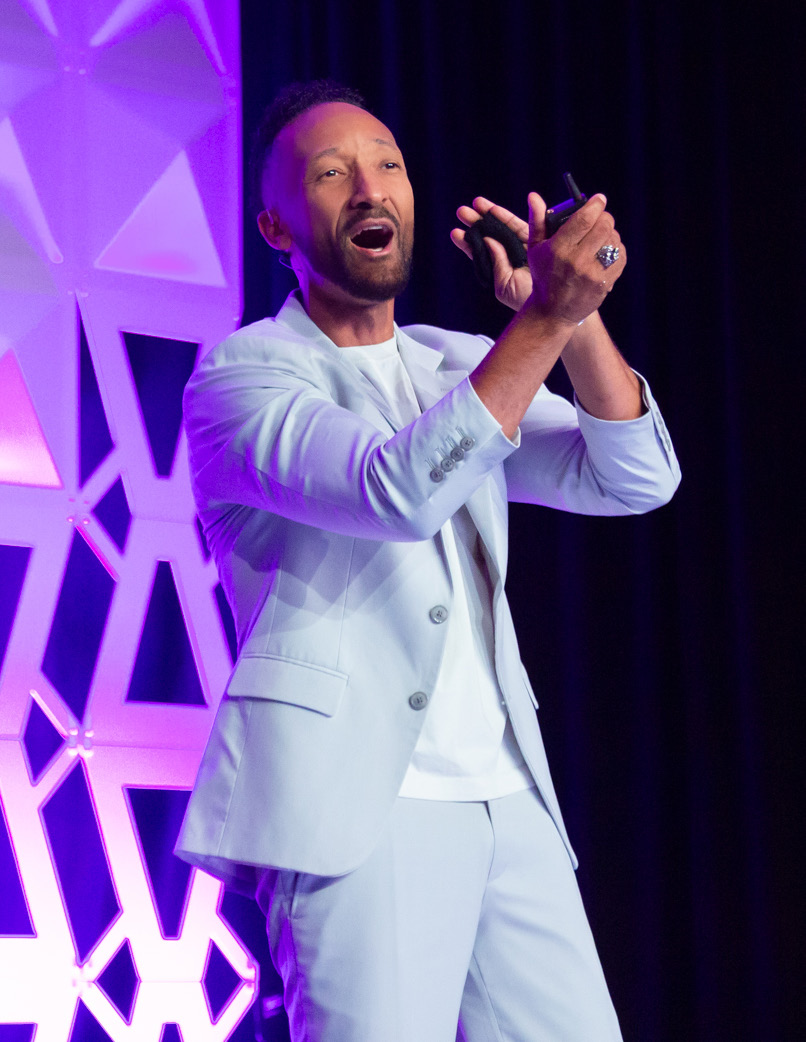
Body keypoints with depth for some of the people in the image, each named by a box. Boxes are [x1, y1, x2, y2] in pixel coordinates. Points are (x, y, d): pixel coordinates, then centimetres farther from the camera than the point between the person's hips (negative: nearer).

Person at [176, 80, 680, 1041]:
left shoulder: (463, 367, 19)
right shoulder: (240, 376, -1)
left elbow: (635, 478, 6)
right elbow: (398, 491, -19)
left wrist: (578, 313, -8)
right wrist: (544, 320, -20)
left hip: (510, 803, 6)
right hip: (359, 802, -6)